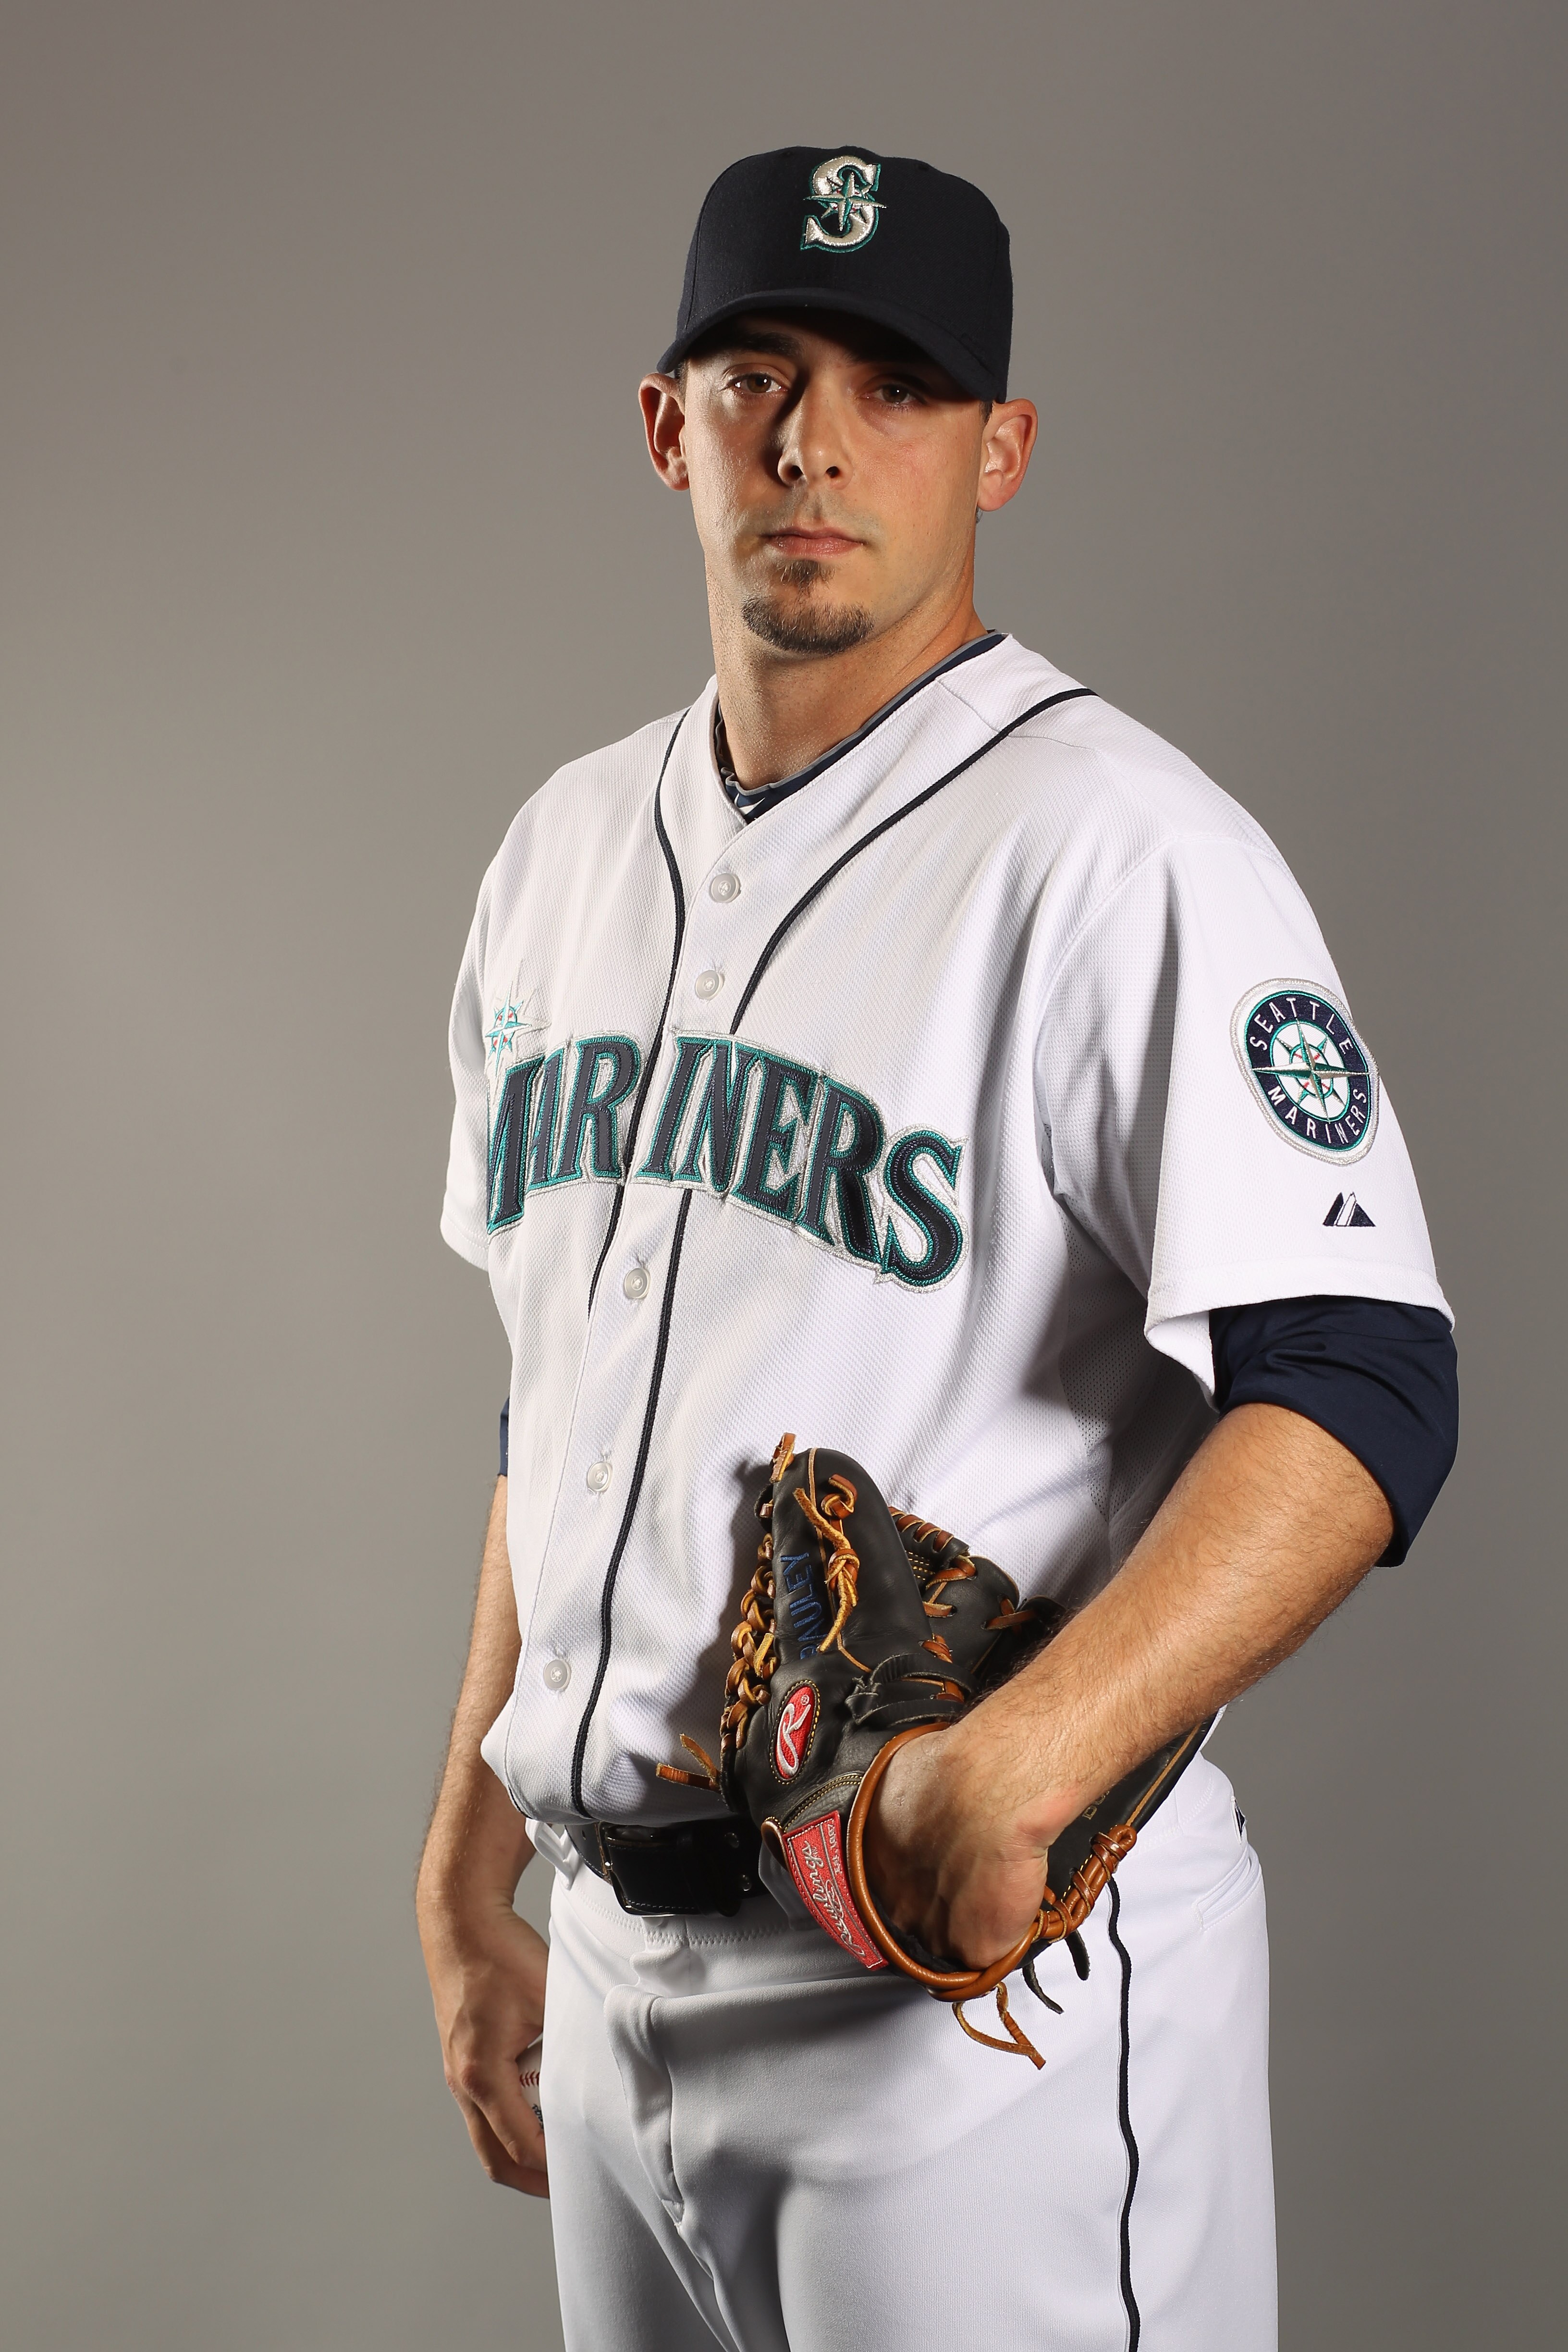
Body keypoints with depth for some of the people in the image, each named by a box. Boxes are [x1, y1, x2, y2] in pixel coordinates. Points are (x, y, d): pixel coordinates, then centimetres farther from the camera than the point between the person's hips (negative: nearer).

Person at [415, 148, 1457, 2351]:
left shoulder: (1113, 843, -12)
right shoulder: (569, 850, 10)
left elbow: (1360, 1391, -20)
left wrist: (1016, 1768, -32)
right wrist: (469, 1869, 15)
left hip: (998, 1954, -6)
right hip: (619, 1961, 7)